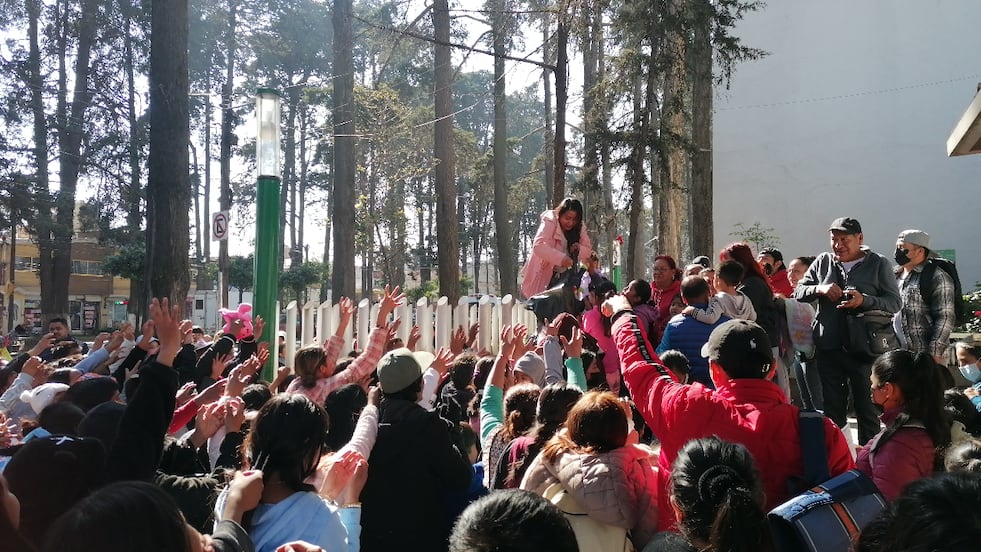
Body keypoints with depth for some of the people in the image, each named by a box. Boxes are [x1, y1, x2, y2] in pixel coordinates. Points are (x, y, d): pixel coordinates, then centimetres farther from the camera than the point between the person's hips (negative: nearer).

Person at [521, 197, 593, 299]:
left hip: (564, 277, 5)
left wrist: (579, 249, -20)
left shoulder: (579, 228, 1)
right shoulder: (550, 222, -16)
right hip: (543, 277, -4)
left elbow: (589, 251, 4)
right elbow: (538, 246, -30)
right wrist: (561, 258, -42)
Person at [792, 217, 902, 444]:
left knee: (867, 410, 6)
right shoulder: (823, 261, 9)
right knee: (832, 410, 13)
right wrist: (819, 289, -10)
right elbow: (798, 292, 10)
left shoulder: (878, 264, 0)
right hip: (828, 349, 3)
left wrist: (864, 300, -20)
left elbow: (895, 302, -3)